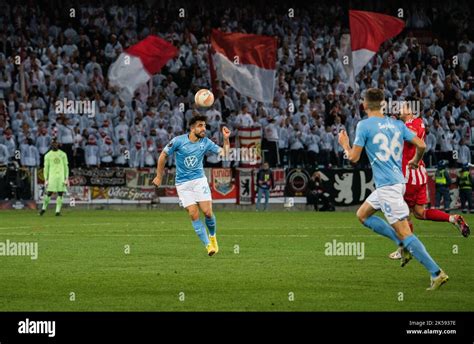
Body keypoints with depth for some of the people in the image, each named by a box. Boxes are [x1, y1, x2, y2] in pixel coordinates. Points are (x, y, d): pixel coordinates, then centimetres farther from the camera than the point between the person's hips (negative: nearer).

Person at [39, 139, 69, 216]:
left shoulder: (63, 154, 9)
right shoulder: (48, 155, 7)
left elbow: (66, 167, 8)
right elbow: (46, 168, 7)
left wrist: (66, 178, 0)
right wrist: (46, 179, 0)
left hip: (61, 177, 1)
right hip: (52, 177, -1)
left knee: (60, 194, -3)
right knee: (49, 193, -5)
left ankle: (58, 211, 0)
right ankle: (44, 208, 12)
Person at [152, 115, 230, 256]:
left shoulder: (205, 142, -2)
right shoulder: (178, 141, -10)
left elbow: (224, 153, -1)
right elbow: (163, 156, 1)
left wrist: (226, 139, -18)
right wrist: (159, 177, 6)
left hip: (199, 180, 2)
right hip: (183, 183, -2)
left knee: (207, 212, -11)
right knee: (194, 214, -10)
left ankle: (212, 236, 19)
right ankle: (208, 245, -3)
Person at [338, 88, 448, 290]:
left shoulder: (364, 125, -8)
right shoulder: (397, 124, 8)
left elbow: (353, 158, -9)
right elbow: (421, 145, 3)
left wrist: (345, 145, 13)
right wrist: (415, 161, 24)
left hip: (386, 186, -8)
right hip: (398, 181, 8)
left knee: (404, 232, -10)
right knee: (362, 215, 23)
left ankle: (436, 273, -16)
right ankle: (404, 246, 15)